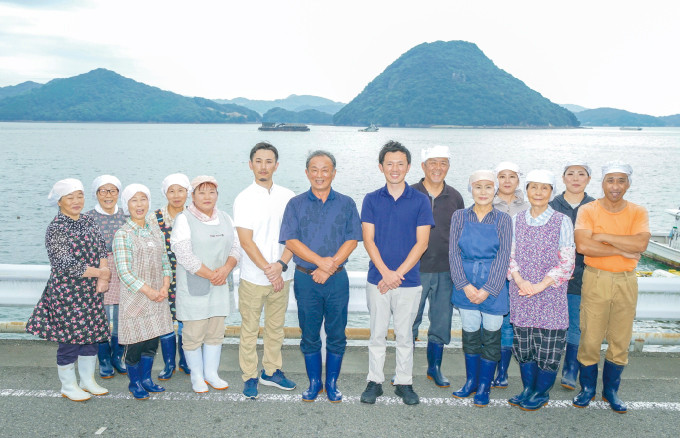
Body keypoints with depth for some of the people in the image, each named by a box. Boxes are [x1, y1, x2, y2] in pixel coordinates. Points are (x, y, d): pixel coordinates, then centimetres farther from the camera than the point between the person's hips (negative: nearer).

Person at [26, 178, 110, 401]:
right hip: (66, 292, -6)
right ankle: (68, 386, 23)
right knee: (70, 337, 4)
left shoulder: (88, 221, 7)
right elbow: (66, 264, -19)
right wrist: (101, 273, -14)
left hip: (92, 291, 6)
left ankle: (88, 380, 30)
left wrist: (104, 276, -12)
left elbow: (101, 249, 4)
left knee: (92, 334, 13)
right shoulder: (56, 229, -14)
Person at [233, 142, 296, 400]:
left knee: (276, 327, 14)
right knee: (249, 330, 5)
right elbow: (246, 242, -9)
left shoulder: (287, 197, 4)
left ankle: (271, 371, 29)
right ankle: (249, 377, 19)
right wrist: (268, 271, -13)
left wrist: (281, 265, -13)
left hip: (281, 276, 3)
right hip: (253, 278, -3)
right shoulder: (244, 199, -4)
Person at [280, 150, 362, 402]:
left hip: (337, 279, 0)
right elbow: (291, 241, -5)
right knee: (309, 335, 9)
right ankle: (314, 383, 24)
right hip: (305, 279, 0)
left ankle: (332, 384, 22)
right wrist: (320, 261, -16)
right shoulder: (296, 204, 4)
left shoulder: (346, 204, 5)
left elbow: (352, 240, -3)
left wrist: (330, 266, -14)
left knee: (336, 335, 6)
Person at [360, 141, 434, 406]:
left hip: (409, 281, -1)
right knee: (377, 334, 9)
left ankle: (404, 383, 23)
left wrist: (398, 274, -12)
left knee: (405, 335, 9)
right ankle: (375, 382, 22)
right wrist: (386, 272, -14)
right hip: (377, 280, 1)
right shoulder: (371, 200, 3)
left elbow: (421, 243, -4)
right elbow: (368, 240, -3)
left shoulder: (420, 201, 1)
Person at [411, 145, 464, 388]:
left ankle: (435, 368, 28)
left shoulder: (455, 197, 6)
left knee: (441, 323, 10)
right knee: (409, 322, 5)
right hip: (414, 270, -2)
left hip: (445, 271, 3)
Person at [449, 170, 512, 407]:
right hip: (466, 285, 1)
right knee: (470, 334, 12)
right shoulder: (460, 216, 3)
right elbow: (454, 252, -2)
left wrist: (488, 289, -13)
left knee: (491, 336, 6)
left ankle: (484, 386, 21)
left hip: (493, 285, -1)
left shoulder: (503, 220, 0)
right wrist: (465, 285, -11)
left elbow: (503, 257, -5)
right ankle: (471, 382, 29)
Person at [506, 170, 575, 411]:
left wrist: (540, 285, -14)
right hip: (521, 293, 3)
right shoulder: (516, 220, 6)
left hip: (550, 294, -3)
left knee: (548, 345, 2)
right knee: (523, 343, 9)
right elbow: (510, 255, 6)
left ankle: (542, 393, 19)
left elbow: (567, 262, -7)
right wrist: (520, 280, -10)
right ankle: (528, 389, 25)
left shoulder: (562, 222, -4)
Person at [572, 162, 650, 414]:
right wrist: (622, 250, -14)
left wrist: (602, 236, -16)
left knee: (620, 340, 9)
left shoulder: (638, 213, 2)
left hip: (626, 281, 2)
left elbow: (640, 244, -16)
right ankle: (587, 388, 21)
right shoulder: (588, 211, -4)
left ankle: (611, 390, 27)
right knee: (590, 338, 1)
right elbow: (583, 246, -19)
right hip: (596, 279, -2)